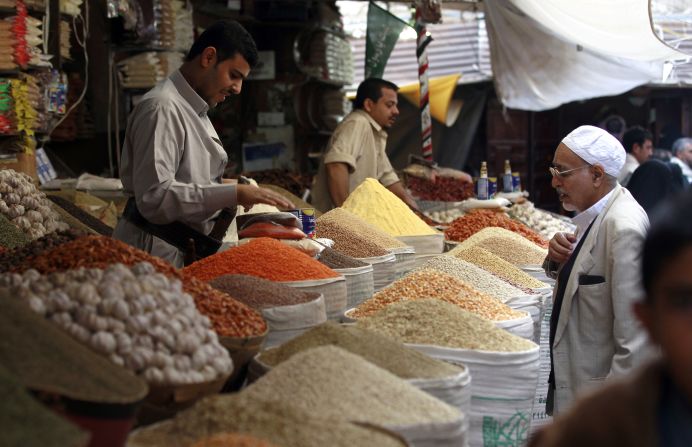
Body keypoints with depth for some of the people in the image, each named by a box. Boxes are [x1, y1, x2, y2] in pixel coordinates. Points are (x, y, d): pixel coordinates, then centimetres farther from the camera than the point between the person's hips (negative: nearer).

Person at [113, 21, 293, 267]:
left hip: (184, 251, 9)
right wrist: (232, 194, -25)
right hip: (154, 248, -9)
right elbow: (155, 197, -24)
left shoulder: (195, 111, 16)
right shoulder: (162, 108, -15)